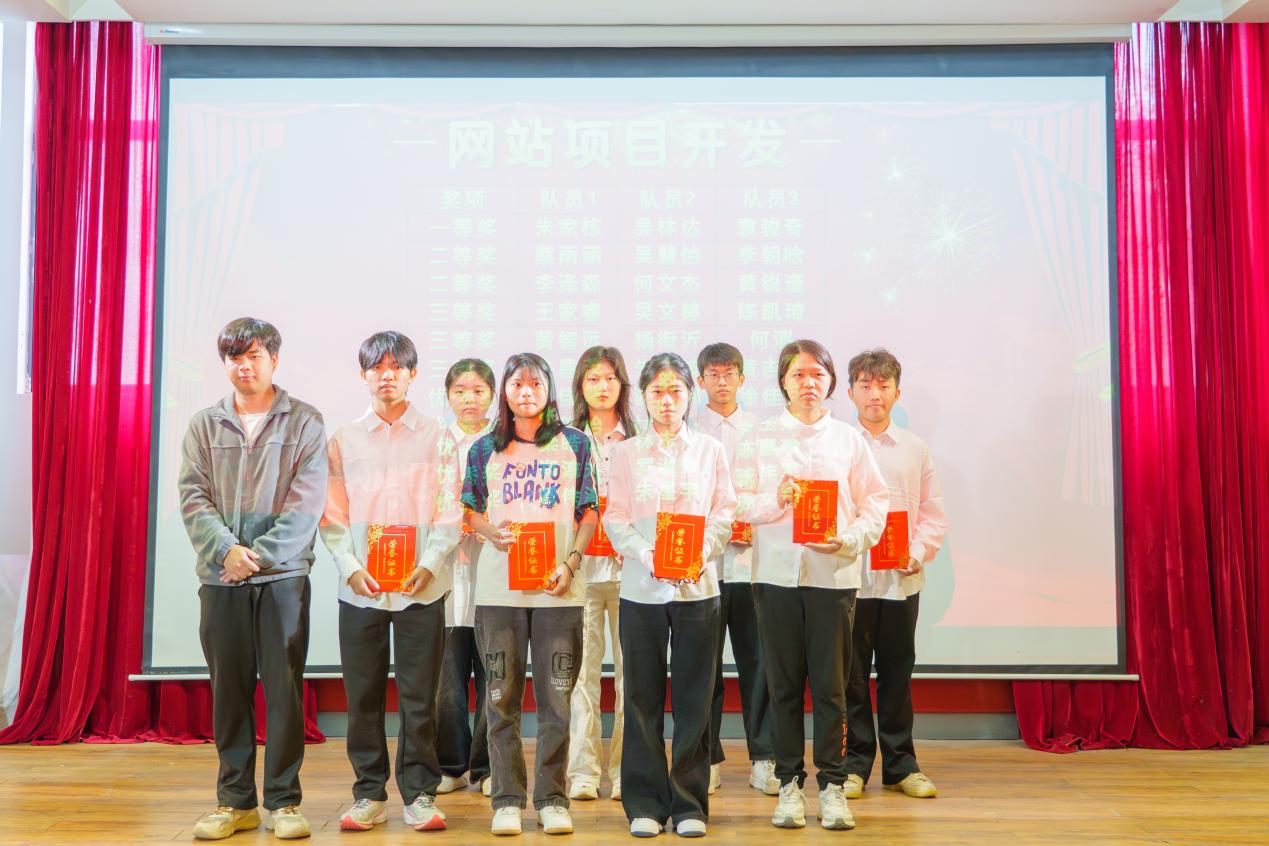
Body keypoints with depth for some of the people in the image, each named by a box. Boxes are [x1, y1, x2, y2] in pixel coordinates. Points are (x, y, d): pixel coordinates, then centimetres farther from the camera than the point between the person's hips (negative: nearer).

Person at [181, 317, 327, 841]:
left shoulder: (305, 422, 2)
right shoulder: (204, 425, 11)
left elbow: (307, 504, -6)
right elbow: (192, 498, 2)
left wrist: (258, 554, -13)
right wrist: (226, 549, -13)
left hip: (283, 576, -2)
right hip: (219, 579, 3)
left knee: (284, 689, 1)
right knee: (229, 690, 8)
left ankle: (282, 802, 11)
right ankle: (235, 801, 19)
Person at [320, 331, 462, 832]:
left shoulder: (437, 438, 5)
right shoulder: (343, 441, 9)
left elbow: (449, 513, 1)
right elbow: (332, 516, 5)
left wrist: (430, 564, -13)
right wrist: (350, 567, -9)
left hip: (422, 588, -1)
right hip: (360, 588, 2)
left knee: (419, 696, 3)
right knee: (363, 696, 7)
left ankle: (419, 794, 14)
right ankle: (369, 794, 19)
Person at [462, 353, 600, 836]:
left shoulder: (574, 444, 7)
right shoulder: (485, 449, 10)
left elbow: (589, 513, 6)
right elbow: (473, 513, 13)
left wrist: (570, 563, -7)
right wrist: (492, 531, -9)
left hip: (557, 588, -1)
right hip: (498, 588, 1)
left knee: (556, 698, 3)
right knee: (501, 698, 5)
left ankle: (551, 798, 16)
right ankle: (507, 800, 16)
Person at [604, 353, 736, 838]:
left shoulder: (710, 451, 9)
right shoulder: (626, 453, 8)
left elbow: (723, 515, 4)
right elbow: (615, 518, 2)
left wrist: (700, 556, -14)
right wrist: (648, 556, -15)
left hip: (698, 586, 0)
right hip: (641, 586, 0)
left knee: (694, 699, 4)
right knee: (643, 698, 4)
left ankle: (689, 803, 15)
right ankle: (645, 804, 15)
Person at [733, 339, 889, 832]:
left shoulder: (848, 439, 9)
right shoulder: (758, 438, 8)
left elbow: (875, 503, 7)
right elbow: (738, 502, 4)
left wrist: (849, 540, -9)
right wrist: (776, 499, -13)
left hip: (833, 574, 0)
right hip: (777, 573, 0)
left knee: (831, 687, 2)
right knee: (784, 685, 6)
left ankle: (832, 785, 14)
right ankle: (789, 783, 17)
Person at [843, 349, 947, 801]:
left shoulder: (915, 449, 9)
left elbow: (933, 514, 9)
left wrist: (919, 553, -6)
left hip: (902, 580, 2)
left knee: (897, 673, 10)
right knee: (851, 674, 4)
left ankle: (900, 764, 22)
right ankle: (854, 763, 16)